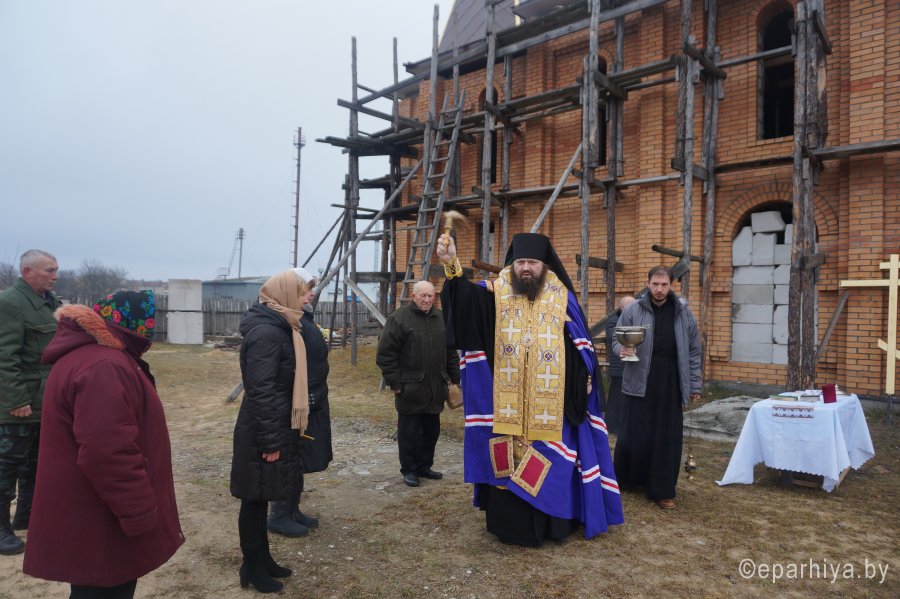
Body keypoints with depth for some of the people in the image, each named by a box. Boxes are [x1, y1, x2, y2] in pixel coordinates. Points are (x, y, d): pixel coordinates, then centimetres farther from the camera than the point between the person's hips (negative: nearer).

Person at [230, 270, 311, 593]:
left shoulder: (278, 328, 10)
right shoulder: (266, 333, -21)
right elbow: (260, 392, -24)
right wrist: (270, 442, -21)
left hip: (275, 429, 10)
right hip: (262, 435, -10)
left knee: (260, 500, 20)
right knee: (255, 501, 7)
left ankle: (263, 559, 33)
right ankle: (252, 567, 23)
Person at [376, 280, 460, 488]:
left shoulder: (440, 318, 10)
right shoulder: (399, 318, -8)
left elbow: (450, 351, 18)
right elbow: (385, 353, -10)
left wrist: (454, 377, 13)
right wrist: (394, 382, -12)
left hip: (435, 388, 6)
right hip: (410, 388, -6)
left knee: (431, 430, 14)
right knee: (409, 431, 4)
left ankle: (424, 466, 30)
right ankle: (409, 470, 19)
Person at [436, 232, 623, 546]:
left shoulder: (562, 299, 3)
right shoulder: (496, 294, -1)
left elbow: (581, 346, 7)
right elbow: (465, 294, -20)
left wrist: (586, 377, -1)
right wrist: (451, 264, -38)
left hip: (550, 404, 1)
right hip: (507, 403, 0)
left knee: (549, 461, 10)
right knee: (508, 461, 7)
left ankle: (549, 520, 28)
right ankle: (509, 520, 24)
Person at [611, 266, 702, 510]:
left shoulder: (684, 313, 4)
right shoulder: (633, 311, -2)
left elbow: (694, 351, 9)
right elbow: (616, 340, 4)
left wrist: (695, 384, 7)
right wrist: (622, 349, -19)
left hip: (671, 382, 2)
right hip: (640, 381, -2)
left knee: (668, 437, 6)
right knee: (636, 433, 2)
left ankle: (662, 490, 19)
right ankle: (622, 478, 25)